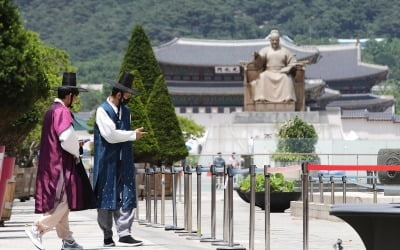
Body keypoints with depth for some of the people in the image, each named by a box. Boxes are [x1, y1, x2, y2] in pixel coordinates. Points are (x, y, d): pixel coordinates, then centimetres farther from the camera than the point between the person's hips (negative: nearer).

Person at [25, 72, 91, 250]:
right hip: (60, 164, -10)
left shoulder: (51, 111, 15)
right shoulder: (62, 112, -15)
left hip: (50, 164, 10)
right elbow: (67, 137, -22)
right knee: (64, 202, -8)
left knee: (60, 203, 12)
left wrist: (75, 144, 15)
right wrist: (76, 152, -5)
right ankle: (37, 229, -14)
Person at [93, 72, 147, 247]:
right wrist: (133, 135, -10)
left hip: (124, 163, 6)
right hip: (107, 163, -6)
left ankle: (124, 233, -1)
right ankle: (107, 236, 10)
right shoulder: (102, 111, -10)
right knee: (107, 199, 1)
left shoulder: (125, 111, 14)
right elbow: (110, 134, -18)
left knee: (127, 197, -2)